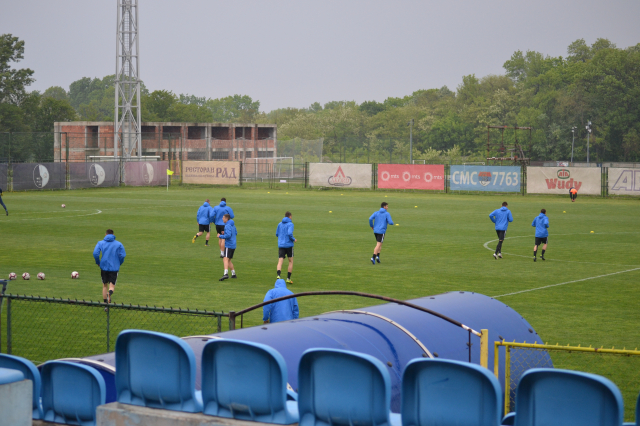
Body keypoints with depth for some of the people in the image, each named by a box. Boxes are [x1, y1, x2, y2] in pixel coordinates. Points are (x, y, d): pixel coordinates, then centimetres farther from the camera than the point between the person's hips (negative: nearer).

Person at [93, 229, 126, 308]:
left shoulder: (100, 243, 3)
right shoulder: (119, 244, 2)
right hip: (114, 268, -1)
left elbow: (95, 253, -9)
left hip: (104, 267, 1)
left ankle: (106, 304, 14)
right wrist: (119, 264, 12)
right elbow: (122, 255, -5)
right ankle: (110, 293, -33)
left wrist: (98, 262, 7)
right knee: (112, 285, 4)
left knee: (104, 285, 15)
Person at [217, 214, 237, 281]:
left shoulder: (228, 226, -14)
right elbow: (236, 233, 26)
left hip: (228, 245, -10)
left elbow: (228, 235, -24)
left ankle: (226, 274, -35)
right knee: (228, 260, 20)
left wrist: (220, 236, -11)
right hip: (233, 245, 10)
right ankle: (233, 274, 21)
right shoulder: (233, 225, 14)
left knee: (226, 259, -19)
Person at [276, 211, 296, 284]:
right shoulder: (290, 224, -7)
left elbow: (277, 234, 15)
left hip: (280, 245, 4)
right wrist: (294, 239, -3)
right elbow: (290, 233, -19)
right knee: (291, 261, 11)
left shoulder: (280, 224, 11)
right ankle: (288, 278, 10)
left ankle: (278, 275, -28)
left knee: (280, 261, -3)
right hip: (289, 245, -4)